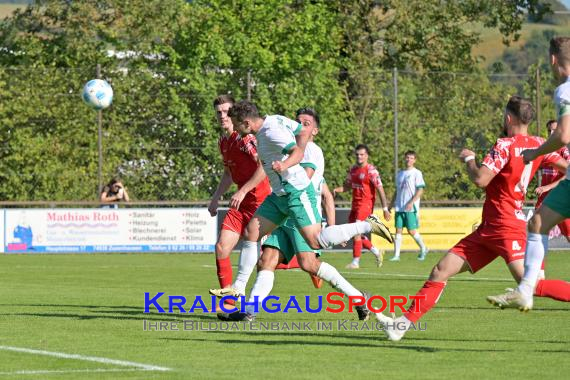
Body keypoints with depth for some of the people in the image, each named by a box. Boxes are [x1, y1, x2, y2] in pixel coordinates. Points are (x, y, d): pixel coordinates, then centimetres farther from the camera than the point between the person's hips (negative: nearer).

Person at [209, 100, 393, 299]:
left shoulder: (272, 132, -20)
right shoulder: (275, 120, 7)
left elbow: (298, 152, -32)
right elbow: (305, 130, 16)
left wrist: (284, 165, -50)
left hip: (296, 193, -10)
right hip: (280, 194, 10)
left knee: (316, 242, -14)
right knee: (250, 233, 5)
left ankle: (367, 225, -1)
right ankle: (238, 288, 10)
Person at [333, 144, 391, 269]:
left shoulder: (371, 171, -11)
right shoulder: (353, 169, 11)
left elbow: (380, 190, -11)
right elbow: (348, 185, 21)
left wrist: (385, 209, -14)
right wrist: (337, 190, 0)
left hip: (366, 204, -8)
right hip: (355, 204, 8)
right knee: (356, 233, 9)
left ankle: (356, 262, -7)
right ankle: (377, 252, 25)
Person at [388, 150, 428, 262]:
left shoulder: (416, 173, -3)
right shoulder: (400, 174, 16)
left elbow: (420, 190, -9)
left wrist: (411, 202, -18)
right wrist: (391, 204, 17)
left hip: (411, 208, -6)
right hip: (399, 207, 6)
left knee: (412, 231, -4)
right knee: (398, 230, 0)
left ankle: (423, 249, 18)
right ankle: (396, 255, -1)